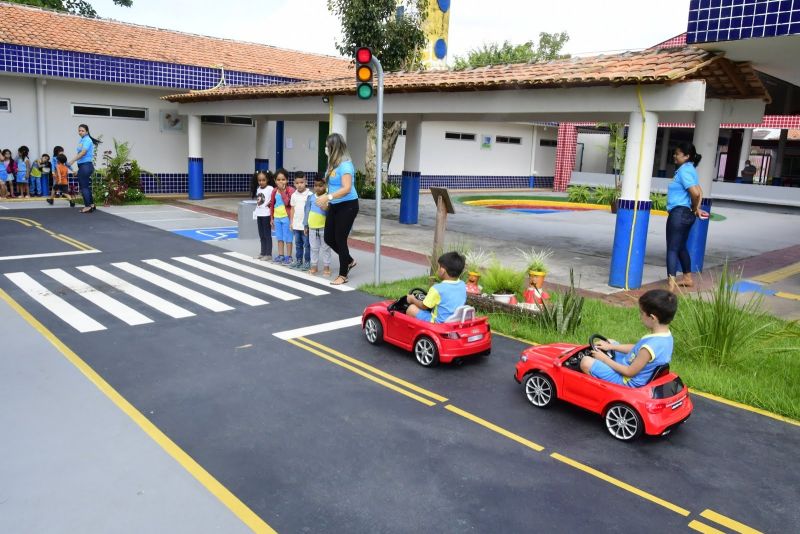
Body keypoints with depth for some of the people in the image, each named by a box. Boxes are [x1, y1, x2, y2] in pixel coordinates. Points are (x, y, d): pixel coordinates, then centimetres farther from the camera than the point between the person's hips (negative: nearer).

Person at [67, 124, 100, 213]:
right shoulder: (82, 140, 15)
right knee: (86, 186, 14)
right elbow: (79, 153, 17)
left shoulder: (87, 140, -11)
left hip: (86, 165, -9)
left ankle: (88, 206, 0)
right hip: (82, 165, 9)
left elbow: (83, 152, -21)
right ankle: (91, 205, 21)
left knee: (84, 186, -5)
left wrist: (72, 161, -22)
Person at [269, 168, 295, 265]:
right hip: (277, 217, 6)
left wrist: (282, 191, -23)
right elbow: (272, 205, 11)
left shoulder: (290, 190, -12)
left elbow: (287, 203, -23)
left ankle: (288, 257, 10)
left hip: (286, 217, -6)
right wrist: (272, 218, 13)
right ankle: (280, 255, 24)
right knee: (279, 238, 14)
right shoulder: (274, 191, 6)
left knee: (288, 238, 2)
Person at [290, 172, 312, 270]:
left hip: (306, 225, -5)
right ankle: (299, 260, 23)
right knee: (298, 244, 13)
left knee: (306, 244, 1)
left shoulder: (309, 195, -9)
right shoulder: (294, 195, 6)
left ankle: (307, 261, 9)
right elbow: (292, 209, 13)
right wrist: (291, 222, 11)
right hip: (296, 224, 5)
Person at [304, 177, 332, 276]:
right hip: (312, 227, 4)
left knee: (325, 248, 8)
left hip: (324, 227, -4)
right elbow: (307, 211, 9)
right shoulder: (311, 197, 3)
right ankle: (314, 266, 25)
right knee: (314, 248, 13)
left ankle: (326, 267, 17)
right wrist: (305, 225, 10)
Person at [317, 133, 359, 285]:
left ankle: (343, 275, 13)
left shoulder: (345, 165, -19)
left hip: (347, 206, -9)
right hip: (334, 206, 9)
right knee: (329, 238, 11)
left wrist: (328, 197, -37)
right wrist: (327, 201, 14)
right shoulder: (333, 164, 7)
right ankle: (349, 261, 33)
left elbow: (347, 189, -29)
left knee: (340, 239, -2)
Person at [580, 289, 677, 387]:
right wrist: (611, 346, 7)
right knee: (610, 342, 20)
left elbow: (629, 372, -24)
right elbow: (638, 349, 9)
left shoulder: (650, 346, -35)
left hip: (627, 381, -10)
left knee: (586, 362, -15)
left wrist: (604, 358, -12)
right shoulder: (666, 335, -6)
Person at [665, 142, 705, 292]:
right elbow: (699, 191, 20)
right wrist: (696, 209, 10)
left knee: (672, 248, -12)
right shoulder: (689, 169, 16)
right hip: (685, 214, 10)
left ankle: (671, 284, -18)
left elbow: (695, 193, -25)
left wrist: (694, 208, -8)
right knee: (681, 247, 21)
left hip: (679, 213, -10)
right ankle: (688, 278, 33)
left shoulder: (684, 170, -15)